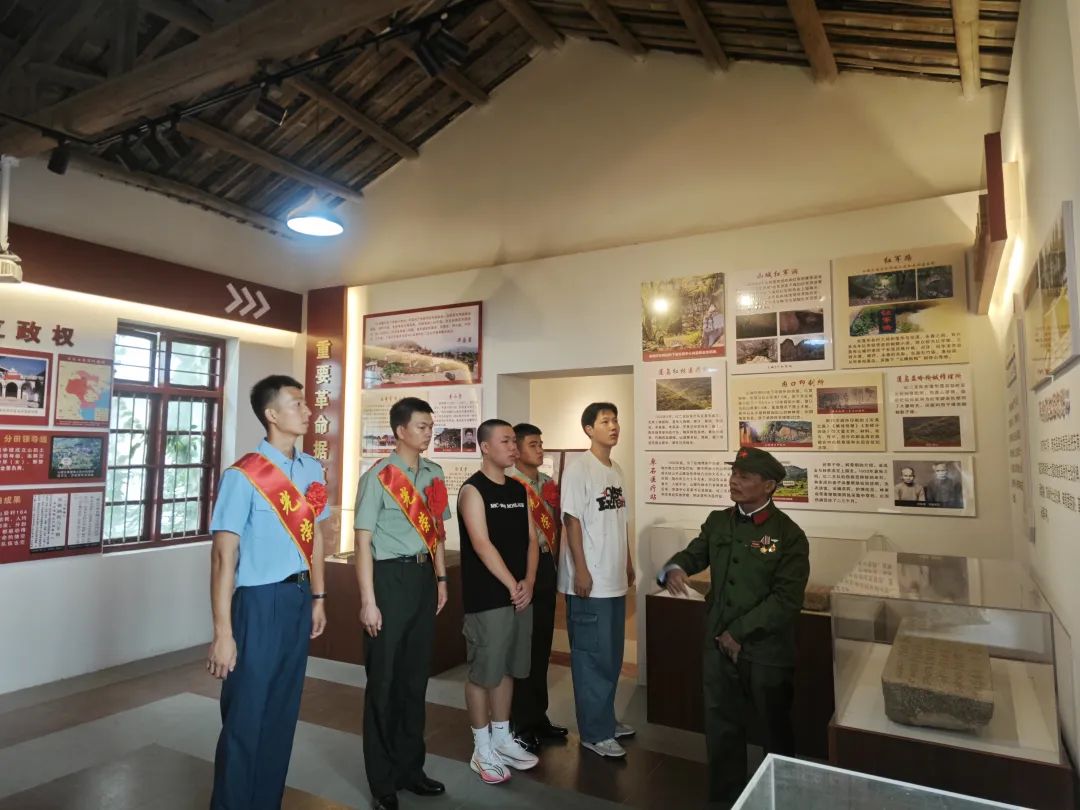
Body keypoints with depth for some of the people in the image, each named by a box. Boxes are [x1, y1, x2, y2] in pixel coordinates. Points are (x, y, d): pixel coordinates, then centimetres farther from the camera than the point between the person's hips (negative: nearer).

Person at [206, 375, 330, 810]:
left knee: (283, 712, 19)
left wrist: (318, 598, 15)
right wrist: (223, 632, -17)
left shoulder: (311, 469, 4)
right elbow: (223, 555, -17)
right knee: (246, 715, 9)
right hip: (261, 602, -6)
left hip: (299, 598, 7)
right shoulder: (243, 476, -16)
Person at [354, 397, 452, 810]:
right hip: (390, 577, -6)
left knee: (415, 677, 17)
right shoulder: (377, 477, -12)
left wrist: (441, 578, 11)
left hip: (424, 577, 6)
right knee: (383, 680, 9)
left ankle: (410, 768, 36)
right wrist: (368, 600, -15)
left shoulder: (433, 474, 6)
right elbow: (363, 541, -13)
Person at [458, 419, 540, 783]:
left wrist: (528, 582, -5)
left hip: (520, 595, 7)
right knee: (483, 672, 4)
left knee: (507, 669, 16)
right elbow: (482, 545, -17)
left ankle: (502, 738, 31)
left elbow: (531, 539, 9)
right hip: (486, 598, -7)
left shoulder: (520, 490, 11)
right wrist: (512, 586, -14)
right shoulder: (473, 490, -10)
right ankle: (483, 749, 18)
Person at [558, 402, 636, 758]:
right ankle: (595, 732, 14)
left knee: (612, 654, 17)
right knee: (592, 655, 1)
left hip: (614, 579, 8)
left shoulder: (616, 470, 12)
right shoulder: (578, 468, -12)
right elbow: (572, 520, -16)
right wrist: (581, 570, -18)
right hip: (589, 579, -8)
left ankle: (606, 718, 32)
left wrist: (628, 562, 16)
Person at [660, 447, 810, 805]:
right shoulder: (717, 522, 3)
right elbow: (692, 555, 7)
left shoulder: (789, 535, -13)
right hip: (718, 646, 4)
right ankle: (723, 797, 36)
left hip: (766, 651, -4)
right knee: (721, 729, 17)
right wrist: (673, 569, -18)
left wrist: (738, 632, -17)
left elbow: (787, 599, -17)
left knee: (774, 731, 16)